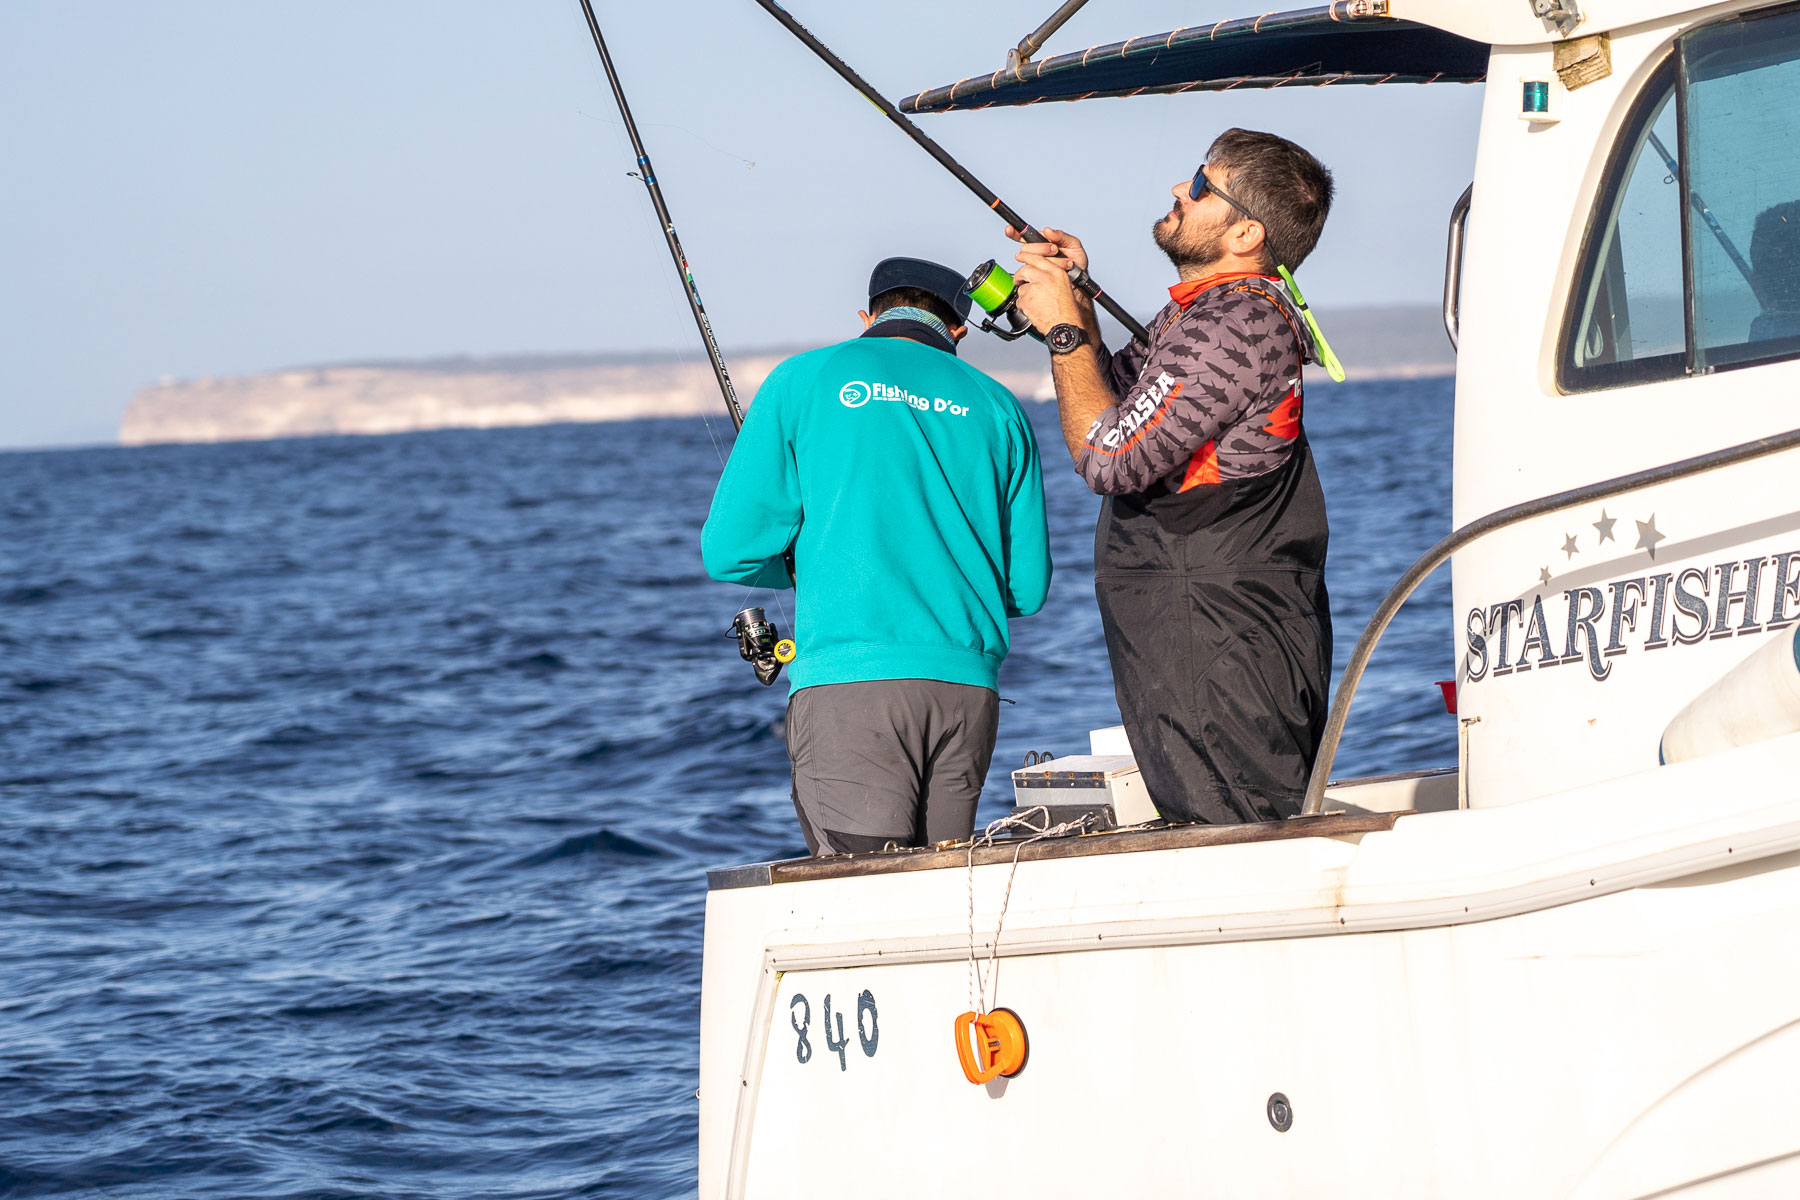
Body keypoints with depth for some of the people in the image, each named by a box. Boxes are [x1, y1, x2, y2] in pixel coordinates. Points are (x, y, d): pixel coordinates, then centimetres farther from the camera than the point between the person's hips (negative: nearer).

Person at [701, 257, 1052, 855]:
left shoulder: (803, 380, 7)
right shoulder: (996, 406, 14)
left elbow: (730, 551, 2)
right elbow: (1027, 588, 14)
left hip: (851, 680, -3)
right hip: (968, 683, 3)